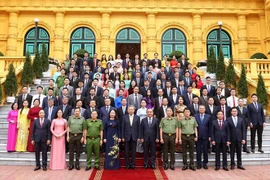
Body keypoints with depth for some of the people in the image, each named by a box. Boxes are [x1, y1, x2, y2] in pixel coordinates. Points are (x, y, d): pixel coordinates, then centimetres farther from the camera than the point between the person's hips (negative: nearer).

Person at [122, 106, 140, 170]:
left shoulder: (137, 117, 3)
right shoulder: (125, 117, 3)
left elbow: (138, 128, 3)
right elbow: (123, 128, 2)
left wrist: (138, 137, -1)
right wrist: (122, 137, -3)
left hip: (134, 137, 0)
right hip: (127, 137, 0)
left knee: (133, 151, 5)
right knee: (126, 151, 6)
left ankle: (132, 164, 15)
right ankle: (127, 164, 16)